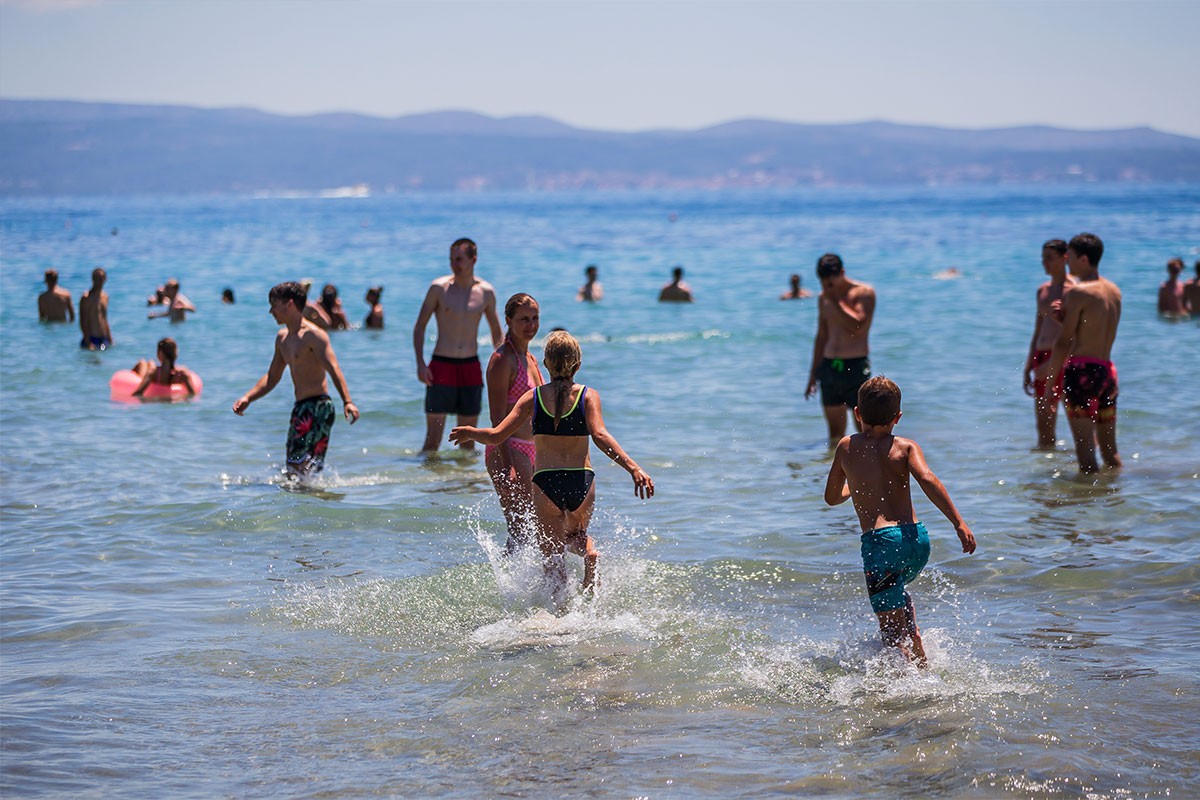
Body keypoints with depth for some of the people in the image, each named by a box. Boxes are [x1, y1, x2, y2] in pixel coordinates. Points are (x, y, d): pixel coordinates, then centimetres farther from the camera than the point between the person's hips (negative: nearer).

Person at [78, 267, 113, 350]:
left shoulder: (105, 296, 13)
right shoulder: (86, 298, -9)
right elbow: (83, 322, -12)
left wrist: (109, 338, 17)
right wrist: (88, 342, -18)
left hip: (104, 339, 7)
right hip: (92, 339, -7)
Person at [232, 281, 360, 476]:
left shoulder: (313, 335, -10)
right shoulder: (282, 339, 17)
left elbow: (334, 369, -21)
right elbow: (272, 377, 25)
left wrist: (347, 402, -34)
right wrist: (248, 398, 12)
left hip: (318, 407, -10)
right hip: (301, 409, 10)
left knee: (300, 468, -18)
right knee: (293, 474, 10)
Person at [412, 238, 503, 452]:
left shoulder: (486, 292, 4)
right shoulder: (439, 288, -3)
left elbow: (497, 334, 16)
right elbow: (419, 327, 1)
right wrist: (420, 363, -10)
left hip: (471, 367, 3)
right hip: (441, 366, -2)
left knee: (467, 439, 8)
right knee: (433, 438, -7)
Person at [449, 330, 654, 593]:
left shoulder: (533, 397, 2)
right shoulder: (588, 395, 0)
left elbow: (495, 436, -1)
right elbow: (600, 436, -16)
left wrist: (469, 432, 19)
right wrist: (633, 468, -20)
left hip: (546, 482, -1)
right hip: (581, 481, 1)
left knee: (551, 554, 10)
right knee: (576, 533, 29)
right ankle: (589, 552, -7)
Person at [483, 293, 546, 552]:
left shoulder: (530, 359, 16)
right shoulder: (502, 359, -11)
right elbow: (498, 418, -17)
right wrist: (508, 467, -25)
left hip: (529, 452, 9)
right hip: (507, 451, -9)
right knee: (521, 530, -11)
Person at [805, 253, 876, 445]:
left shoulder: (864, 293, -6)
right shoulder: (824, 298, 13)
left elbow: (857, 326, -21)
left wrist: (835, 301, -18)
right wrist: (813, 373, 19)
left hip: (855, 366, -6)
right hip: (829, 366, 6)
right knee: (835, 432, 8)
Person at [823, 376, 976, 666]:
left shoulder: (846, 447, 10)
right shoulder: (906, 446, 7)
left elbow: (832, 497, 19)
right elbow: (927, 479, -12)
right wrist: (959, 523, -17)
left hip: (880, 541, -3)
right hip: (917, 537, 3)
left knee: (892, 635, -3)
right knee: (898, 590, 37)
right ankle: (920, 658, 34)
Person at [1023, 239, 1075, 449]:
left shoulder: (1073, 290, -6)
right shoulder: (1043, 290, 18)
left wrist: (1059, 317, -33)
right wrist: (1028, 368, 21)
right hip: (1041, 357, 8)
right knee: (1042, 422, 9)